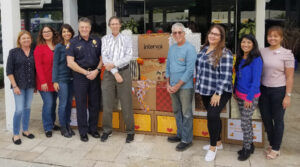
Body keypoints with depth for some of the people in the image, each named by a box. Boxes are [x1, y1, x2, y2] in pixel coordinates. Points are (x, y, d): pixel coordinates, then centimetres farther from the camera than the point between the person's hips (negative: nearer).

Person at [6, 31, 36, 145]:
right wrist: (14, 86, -12)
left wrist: (35, 84, 8)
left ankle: (25, 130, 26)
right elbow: (9, 71, -6)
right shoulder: (13, 52, -3)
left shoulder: (33, 53, 7)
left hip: (30, 86, 4)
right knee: (19, 109, -7)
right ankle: (16, 134, 6)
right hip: (19, 85, -4)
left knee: (27, 108, 11)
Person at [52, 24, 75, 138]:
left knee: (69, 103, 11)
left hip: (72, 78, 4)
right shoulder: (59, 47, -4)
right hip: (62, 78, -4)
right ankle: (63, 127, 11)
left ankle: (68, 125, 22)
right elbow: (55, 64, -5)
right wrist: (55, 81, -9)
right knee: (63, 104, -2)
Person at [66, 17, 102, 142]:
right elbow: (70, 63, -6)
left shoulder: (97, 41, 9)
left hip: (95, 76, 3)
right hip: (80, 77, -3)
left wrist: (97, 70, -9)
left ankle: (93, 128, 23)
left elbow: (102, 58, 9)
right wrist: (86, 72, -11)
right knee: (81, 104, 2)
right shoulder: (73, 42, 0)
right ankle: (83, 131, 13)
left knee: (95, 103, 8)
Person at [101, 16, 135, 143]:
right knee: (107, 104, 4)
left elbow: (129, 56, -5)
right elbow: (104, 57, -4)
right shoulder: (105, 39, 6)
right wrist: (115, 73, -12)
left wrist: (114, 64, -16)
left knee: (126, 104, 1)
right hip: (108, 72, 1)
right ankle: (107, 130, 21)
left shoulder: (126, 40, 6)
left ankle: (130, 131, 13)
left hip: (124, 72, -1)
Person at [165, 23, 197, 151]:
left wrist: (177, 86, -15)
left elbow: (189, 70, -17)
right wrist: (168, 84, 6)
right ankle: (180, 134, 31)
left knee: (186, 113, 0)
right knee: (177, 111, 16)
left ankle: (186, 140, 10)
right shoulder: (172, 48, 10)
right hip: (173, 87, 7)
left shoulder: (190, 48, -12)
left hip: (185, 86, -7)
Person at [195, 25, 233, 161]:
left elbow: (225, 75, -19)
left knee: (212, 116, -13)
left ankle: (213, 147, 5)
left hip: (219, 92, -7)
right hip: (206, 91, 7)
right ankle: (218, 142, 32)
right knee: (213, 116, 15)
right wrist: (200, 86, 17)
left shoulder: (225, 53, -14)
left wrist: (218, 93, -21)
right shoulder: (204, 49, 9)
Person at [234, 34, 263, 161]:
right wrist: (235, 91, 14)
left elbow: (256, 81, -17)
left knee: (244, 123, 0)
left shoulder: (256, 60, -15)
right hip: (239, 95, 7)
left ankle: (247, 149, 17)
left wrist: (249, 98, -18)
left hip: (250, 97, -7)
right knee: (247, 121, 16)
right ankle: (250, 145, 31)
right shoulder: (240, 58, 7)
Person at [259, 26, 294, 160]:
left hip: (279, 91, -4)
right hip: (263, 89, 4)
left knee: (277, 120, 8)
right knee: (266, 118, 13)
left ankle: (276, 149, 24)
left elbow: (289, 77, -7)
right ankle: (272, 144, 34)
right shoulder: (262, 52, 3)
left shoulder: (287, 54, -8)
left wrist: (288, 95, -10)